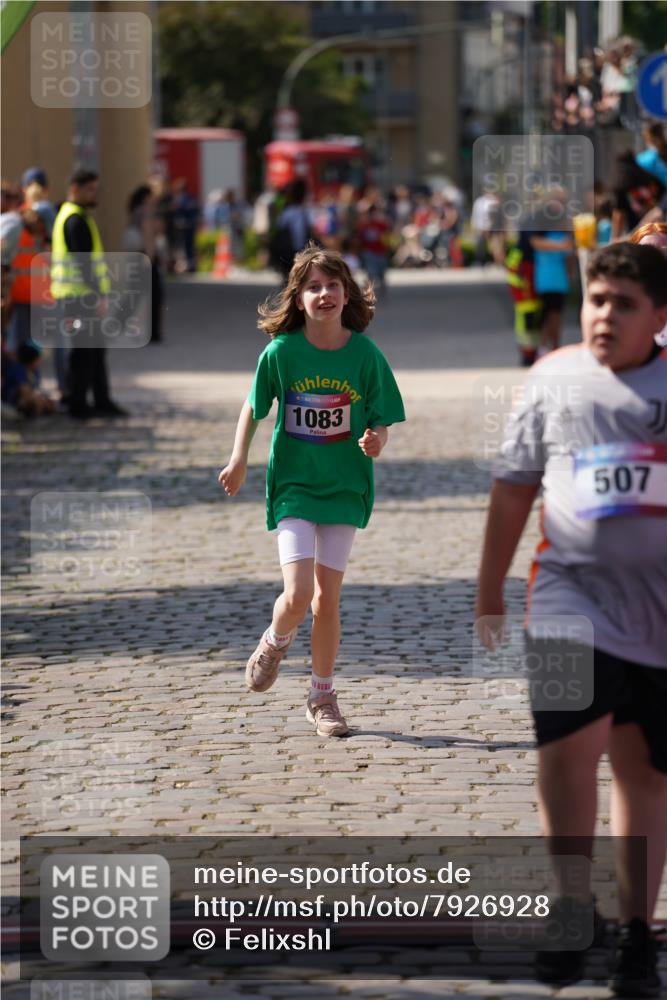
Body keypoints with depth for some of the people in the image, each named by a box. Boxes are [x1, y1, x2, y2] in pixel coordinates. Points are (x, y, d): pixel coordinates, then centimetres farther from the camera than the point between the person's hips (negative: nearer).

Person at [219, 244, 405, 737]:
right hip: (292, 485, -1)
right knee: (298, 594, -13)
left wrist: (376, 441, -23)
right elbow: (253, 407, 5)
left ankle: (323, 697, 21)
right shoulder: (281, 351, -9)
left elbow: (381, 423, -1)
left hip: (345, 488, 1)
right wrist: (239, 459, -5)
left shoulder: (366, 355, -8)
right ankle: (276, 642, 22)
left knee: (327, 597, 4)